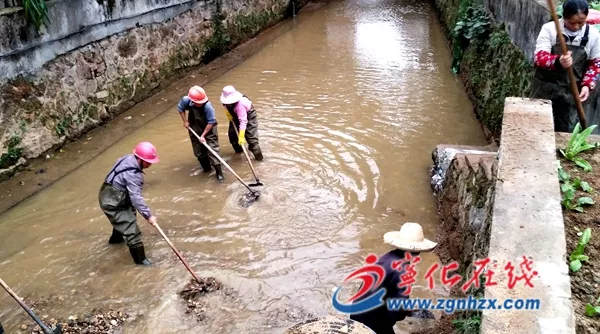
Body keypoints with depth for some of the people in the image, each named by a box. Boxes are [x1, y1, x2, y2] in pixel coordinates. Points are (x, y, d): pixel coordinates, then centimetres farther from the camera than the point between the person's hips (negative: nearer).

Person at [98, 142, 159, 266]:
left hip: (110, 196, 11)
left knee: (129, 216, 35)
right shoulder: (133, 174, -32)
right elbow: (136, 197, -35)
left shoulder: (129, 158, -4)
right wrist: (148, 215, -34)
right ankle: (140, 259, 3)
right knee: (131, 229, -9)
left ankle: (116, 237, 62)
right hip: (112, 203, -11)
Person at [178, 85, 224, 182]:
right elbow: (180, 108, 0)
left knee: (212, 150, -9)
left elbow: (211, 122, -25)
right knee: (199, 152, 13)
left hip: (209, 130, -4)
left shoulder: (207, 106, -34)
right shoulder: (186, 100, -24)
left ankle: (219, 172, 0)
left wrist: (203, 135, -22)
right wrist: (185, 121, -4)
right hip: (195, 130, 4)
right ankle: (206, 168, 35)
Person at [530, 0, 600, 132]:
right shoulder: (549, 29, -11)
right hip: (546, 88, -1)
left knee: (567, 132, 7)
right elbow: (539, 57, -19)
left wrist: (587, 85, -7)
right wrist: (558, 61, -40)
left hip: (573, 92, 2)